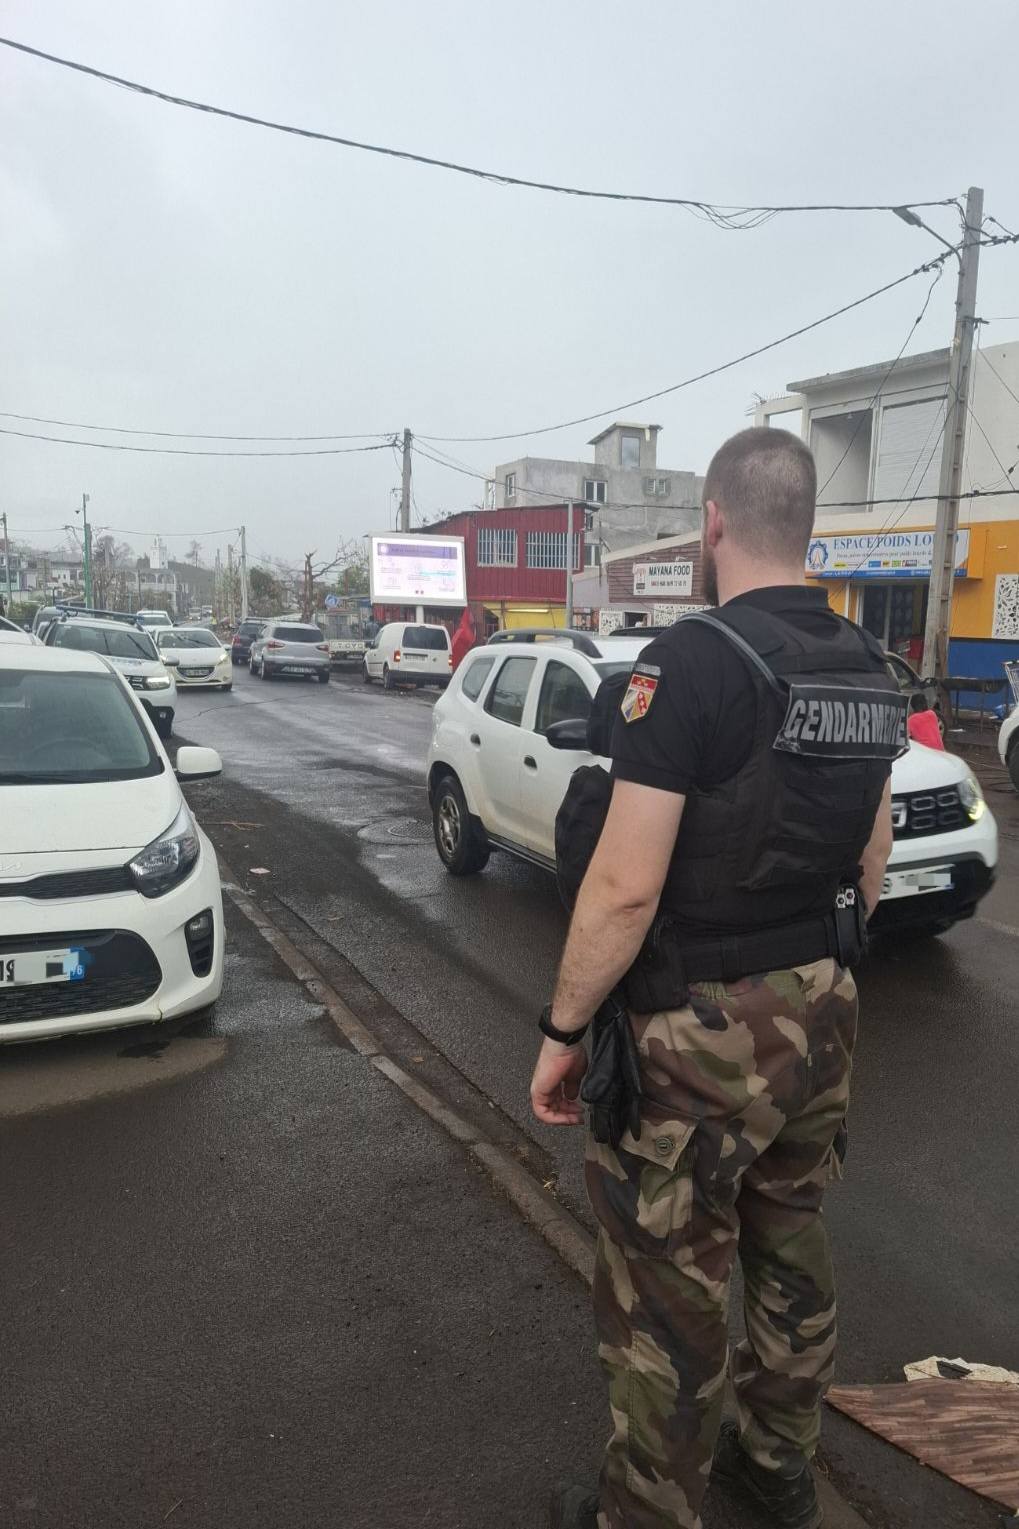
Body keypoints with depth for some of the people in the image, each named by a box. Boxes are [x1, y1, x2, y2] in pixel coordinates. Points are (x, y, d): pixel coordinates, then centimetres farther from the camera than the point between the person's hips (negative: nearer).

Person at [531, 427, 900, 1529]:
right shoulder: (866, 669, 4)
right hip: (824, 1017, 8)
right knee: (790, 1250, 24)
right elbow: (870, 863, 12)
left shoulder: (694, 660, -21)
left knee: (668, 1294, 9)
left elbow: (625, 888, -24)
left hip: (704, 1034, -8)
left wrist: (561, 1033, -12)